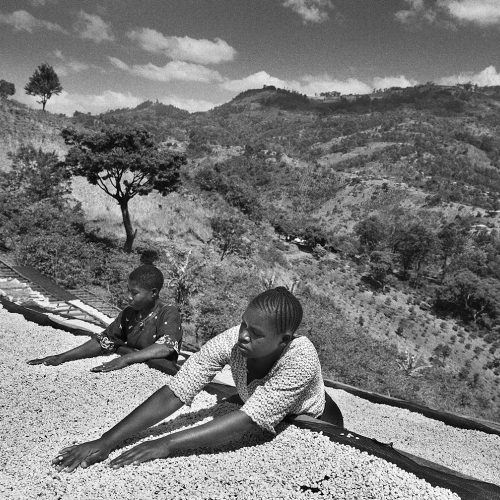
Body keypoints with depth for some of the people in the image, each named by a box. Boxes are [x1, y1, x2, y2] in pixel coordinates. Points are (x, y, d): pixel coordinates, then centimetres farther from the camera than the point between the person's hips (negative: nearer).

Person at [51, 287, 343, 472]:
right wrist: (107, 441, -43)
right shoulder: (231, 341, -31)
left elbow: (247, 421, -45)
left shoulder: (301, 359, -40)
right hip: (263, 426, 2)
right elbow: (173, 394, -35)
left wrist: (166, 445, -51)